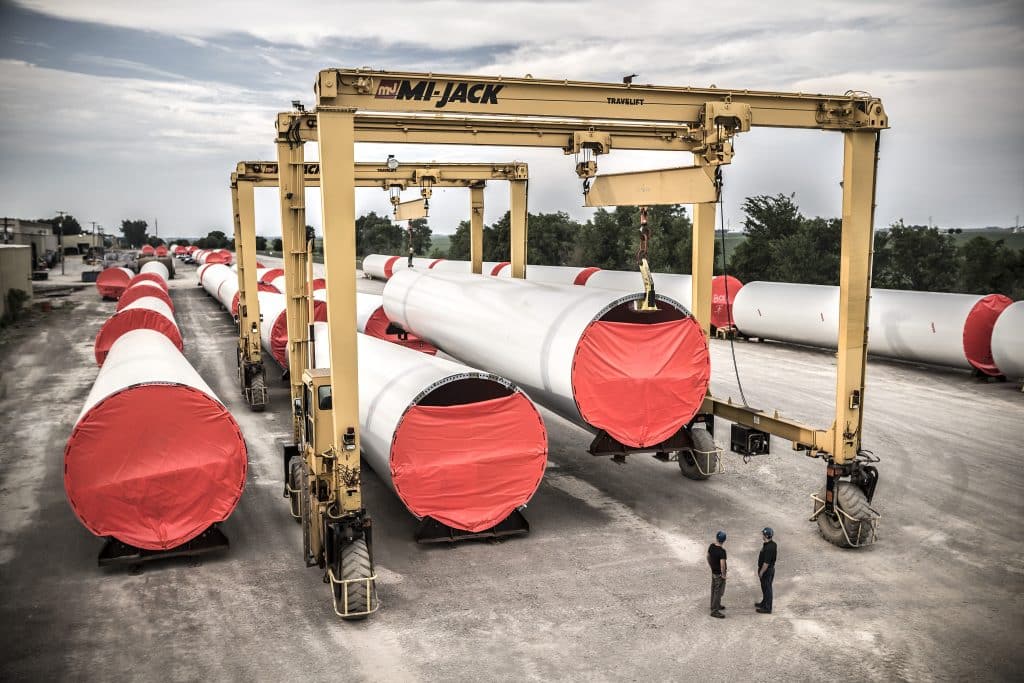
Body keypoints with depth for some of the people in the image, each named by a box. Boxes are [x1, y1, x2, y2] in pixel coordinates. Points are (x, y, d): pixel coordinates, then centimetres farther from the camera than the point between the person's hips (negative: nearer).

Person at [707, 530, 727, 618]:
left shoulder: (711, 546, -5)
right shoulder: (722, 551, -28)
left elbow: (708, 557, 10)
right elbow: (722, 565, -29)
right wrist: (723, 574, -14)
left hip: (713, 572, 8)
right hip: (719, 574, -8)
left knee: (714, 590, 22)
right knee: (718, 592, 3)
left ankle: (715, 605, 39)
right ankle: (714, 611, 9)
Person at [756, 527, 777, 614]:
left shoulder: (769, 548, -30)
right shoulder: (772, 544, 2)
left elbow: (766, 563, -27)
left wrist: (761, 572, -17)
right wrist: (761, 570, 21)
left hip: (767, 571, -10)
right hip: (769, 569, 10)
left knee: (767, 588, 3)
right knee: (765, 587, 23)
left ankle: (767, 608, 14)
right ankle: (764, 603, 39)